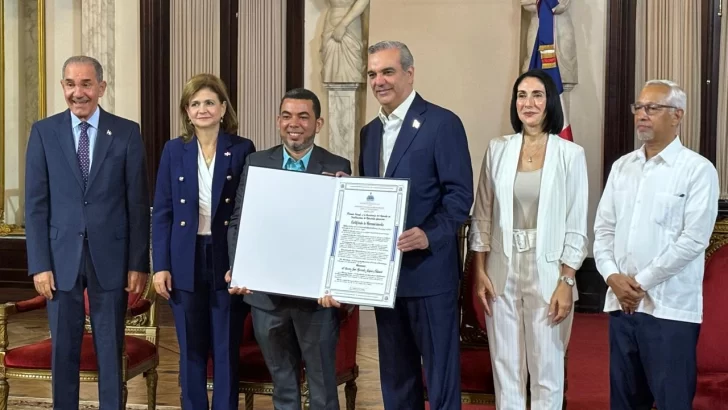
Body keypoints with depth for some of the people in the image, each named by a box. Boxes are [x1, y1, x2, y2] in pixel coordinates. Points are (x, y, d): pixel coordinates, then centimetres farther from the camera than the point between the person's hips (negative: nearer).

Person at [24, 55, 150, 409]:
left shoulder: (127, 133, 0)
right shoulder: (44, 132, 2)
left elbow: (138, 203, 0)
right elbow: (36, 203, 1)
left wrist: (139, 263, -4)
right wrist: (39, 263, -5)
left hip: (110, 257, -1)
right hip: (61, 256, 1)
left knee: (111, 349, 8)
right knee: (63, 349, 10)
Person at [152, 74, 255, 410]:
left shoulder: (243, 149, 0)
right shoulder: (174, 150, 4)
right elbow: (161, 212, 4)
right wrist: (160, 265, -3)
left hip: (228, 261, -1)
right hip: (186, 262, 1)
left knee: (227, 350, 6)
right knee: (191, 351, 9)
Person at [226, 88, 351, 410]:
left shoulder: (338, 167, -2)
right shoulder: (256, 163, 5)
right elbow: (238, 222, 4)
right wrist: (239, 269, -12)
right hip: (265, 292, 2)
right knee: (282, 383, 17)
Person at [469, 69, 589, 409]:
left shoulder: (570, 154, -3)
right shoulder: (498, 150, 4)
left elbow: (576, 226, -4)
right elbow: (482, 216, 7)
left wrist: (566, 282, -9)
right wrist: (479, 272, 1)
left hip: (547, 272, -2)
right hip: (501, 271, 3)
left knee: (547, 371, 6)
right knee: (505, 368, 10)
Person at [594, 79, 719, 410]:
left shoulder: (698, 170, -7)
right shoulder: (622, 166, 12)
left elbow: (693, 239, -13)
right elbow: (603, 229, 10)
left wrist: (641, 282, -12)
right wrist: (613, 277, -6)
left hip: (670, 307, -5)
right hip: (621, 303, 6)